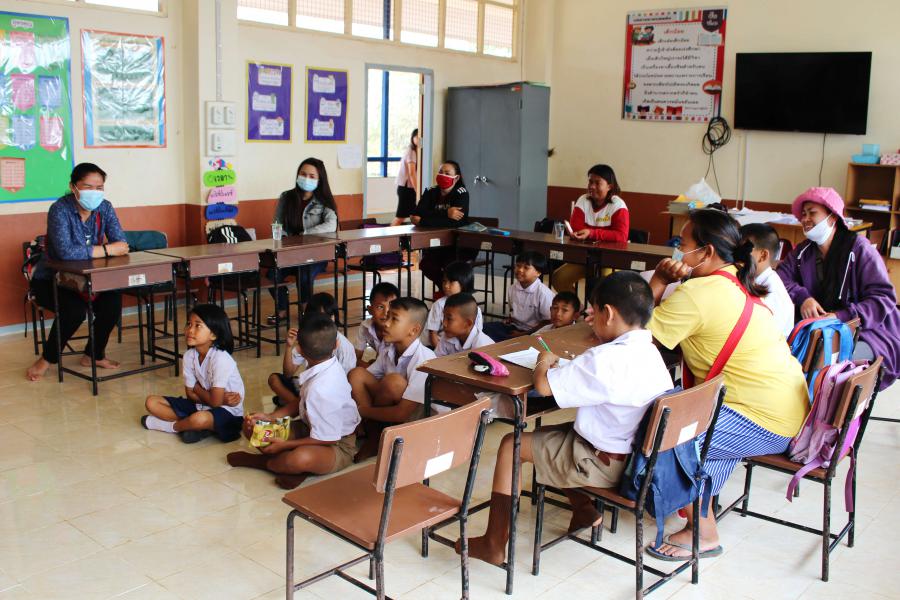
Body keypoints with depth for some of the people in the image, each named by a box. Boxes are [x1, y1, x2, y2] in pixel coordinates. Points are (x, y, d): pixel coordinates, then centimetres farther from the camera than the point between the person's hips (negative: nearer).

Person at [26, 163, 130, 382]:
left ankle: (94, 354, 3)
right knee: (75, 308, -31)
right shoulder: (60, 210, -21)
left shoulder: (104, 208, -5)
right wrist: (106, 250, -29)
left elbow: (122, 246, -15)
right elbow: (66, 252, -36)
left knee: (113, 300, -21)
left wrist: (86, 252, -31)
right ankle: (48, 358, -5)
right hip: (50, 280, -5)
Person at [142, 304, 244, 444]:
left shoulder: (220, 358, -25)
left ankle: (174, 426, -5)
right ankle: (192, 426, -11)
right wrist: (221, 399, -14)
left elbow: (215, 402, -23)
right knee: (152, 402, -1)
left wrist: (197, 388, -5)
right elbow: (190, 394, 0)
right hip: (201, 406, 7)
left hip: (227, 412, -7)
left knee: (200, 418, -38)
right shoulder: (189, 356, -6)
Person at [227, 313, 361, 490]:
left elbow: (327, 439, -26)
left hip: (338, 447, -9)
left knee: (301, 458, -41)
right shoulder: (326, 367, -7)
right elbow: (300, 401, 9)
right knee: (251, 426, 5)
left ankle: (257, 461, -9)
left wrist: (285, 445, -16)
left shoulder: (321, 389, -33)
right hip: (310, 429, 9)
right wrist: (270, 417, -3)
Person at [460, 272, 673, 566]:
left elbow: (543, 384, -27)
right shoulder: (651, 352, 0)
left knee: (511, 445, 0)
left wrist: (544, 361, -5)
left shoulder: (606, 359, -28)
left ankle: (494, 544, 6)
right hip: (634, 455, 9)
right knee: (546, 434, 25)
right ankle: (585, 508, 27)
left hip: (603, 463, -9)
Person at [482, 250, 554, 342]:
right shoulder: (513, 288, 3)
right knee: (485, 328, -9)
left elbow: (548, 322, -14)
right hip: (514, 326, 6)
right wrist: (509, 319, 2)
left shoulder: (544, 293, -18)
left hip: (531, 332, -6)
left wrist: (524, 334, -15)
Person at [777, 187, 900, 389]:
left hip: (869, 334, -5)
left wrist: (841, 317, -27)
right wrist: (802, 297, -23)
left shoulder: (859, 248, -10)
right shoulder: (803, 251, 7)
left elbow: (883, 299, -15)